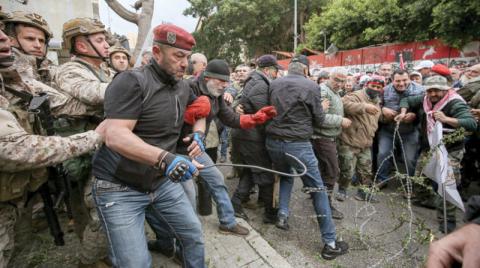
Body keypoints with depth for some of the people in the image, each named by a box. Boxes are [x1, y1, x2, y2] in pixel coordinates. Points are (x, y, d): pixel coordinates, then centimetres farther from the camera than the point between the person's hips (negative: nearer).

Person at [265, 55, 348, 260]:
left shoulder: (274, 84, 6)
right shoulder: (311, 86, -6)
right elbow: (319, 120, 1)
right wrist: (321, 108, 21)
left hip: (273, 141, 5)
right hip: (298, 144, -5)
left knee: (285, 175, 32)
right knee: (318, 190, 5)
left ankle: (282, 215, 23)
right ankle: (330, 243, 10)